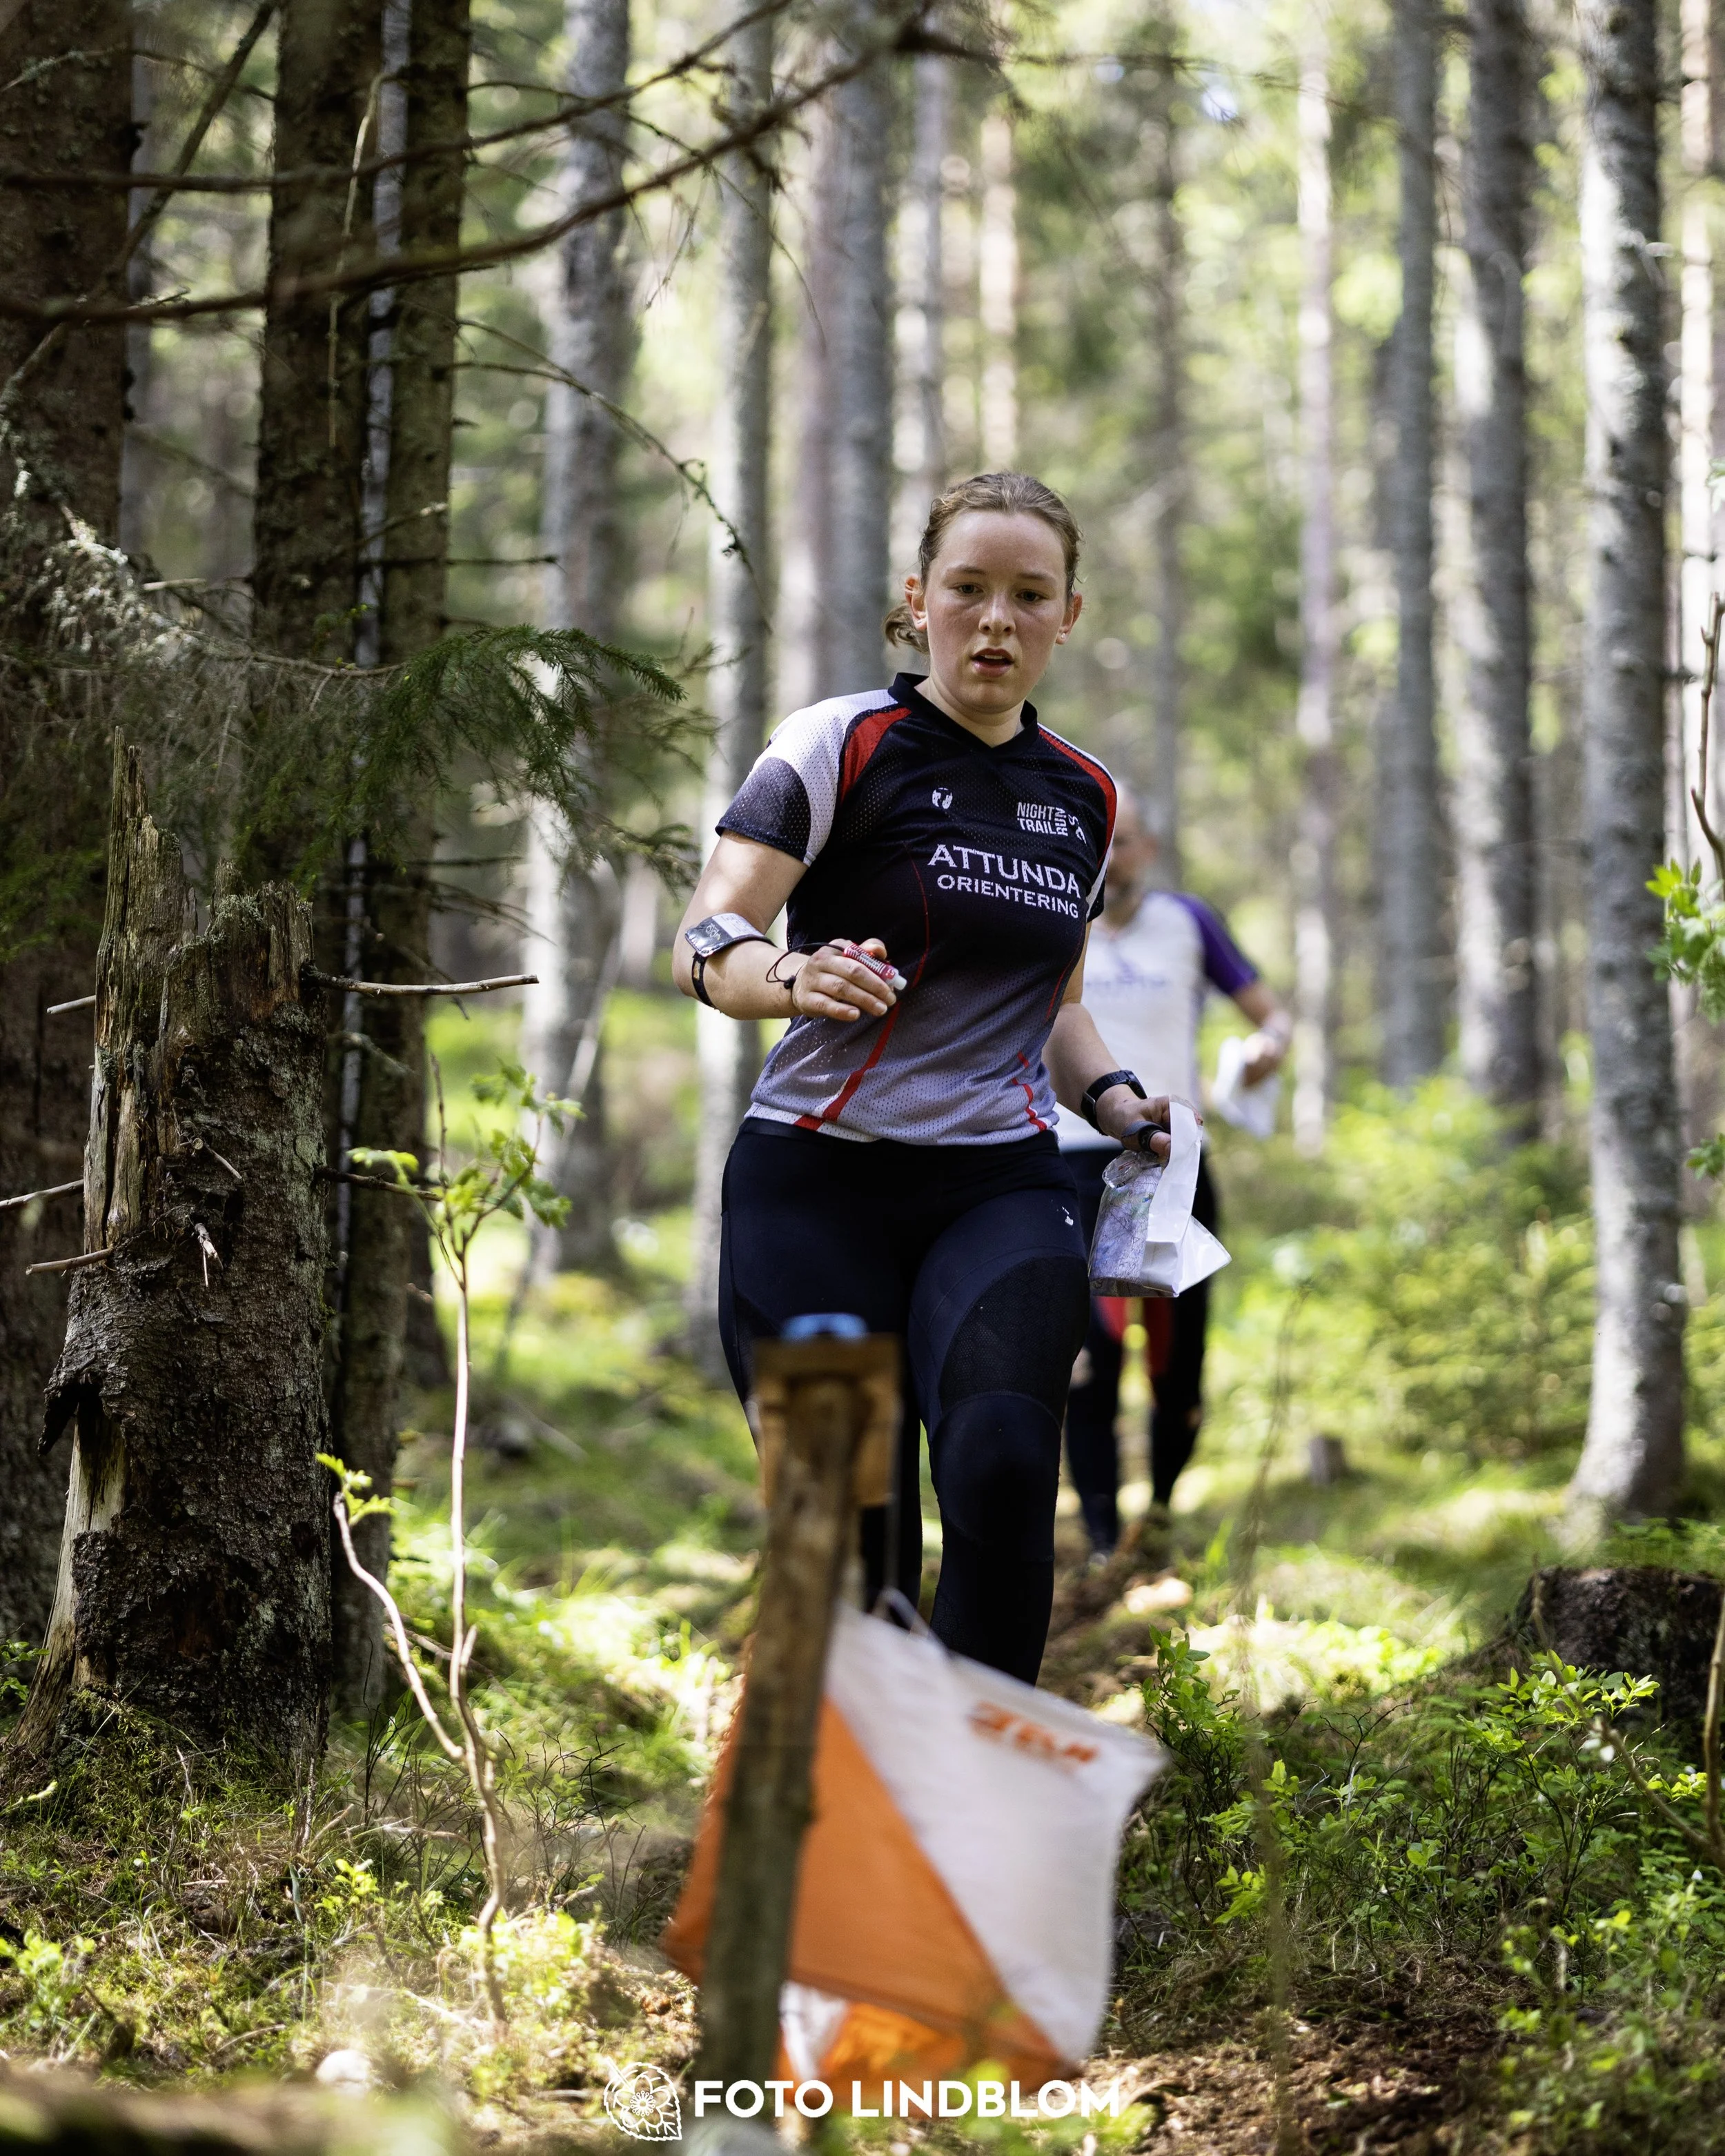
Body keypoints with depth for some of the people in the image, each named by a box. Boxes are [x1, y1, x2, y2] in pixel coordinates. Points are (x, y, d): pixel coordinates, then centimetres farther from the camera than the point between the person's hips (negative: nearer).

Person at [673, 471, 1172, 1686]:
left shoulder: (1086, 797, 14)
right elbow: (704, 943, -13)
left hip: (1004, 1187, 3)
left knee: (1003, 1466, -24)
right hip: (817, 1186, -3)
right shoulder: (844, 746, -2)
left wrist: (1112, 1097, 7)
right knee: (847, 1545, -5)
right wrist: (790, 976, -35)